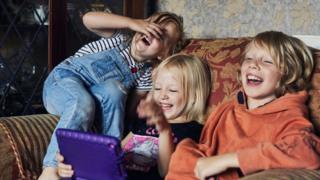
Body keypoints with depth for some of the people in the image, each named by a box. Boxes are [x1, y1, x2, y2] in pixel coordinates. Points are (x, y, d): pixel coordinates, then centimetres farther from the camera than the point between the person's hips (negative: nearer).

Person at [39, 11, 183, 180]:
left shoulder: (146, 73, -1)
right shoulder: (120, 40, -9)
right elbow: (88, 19, -25)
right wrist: (132, 22, -29)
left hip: (94, 94, 3)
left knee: (114, 89, -30)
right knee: (83, 103, -37)